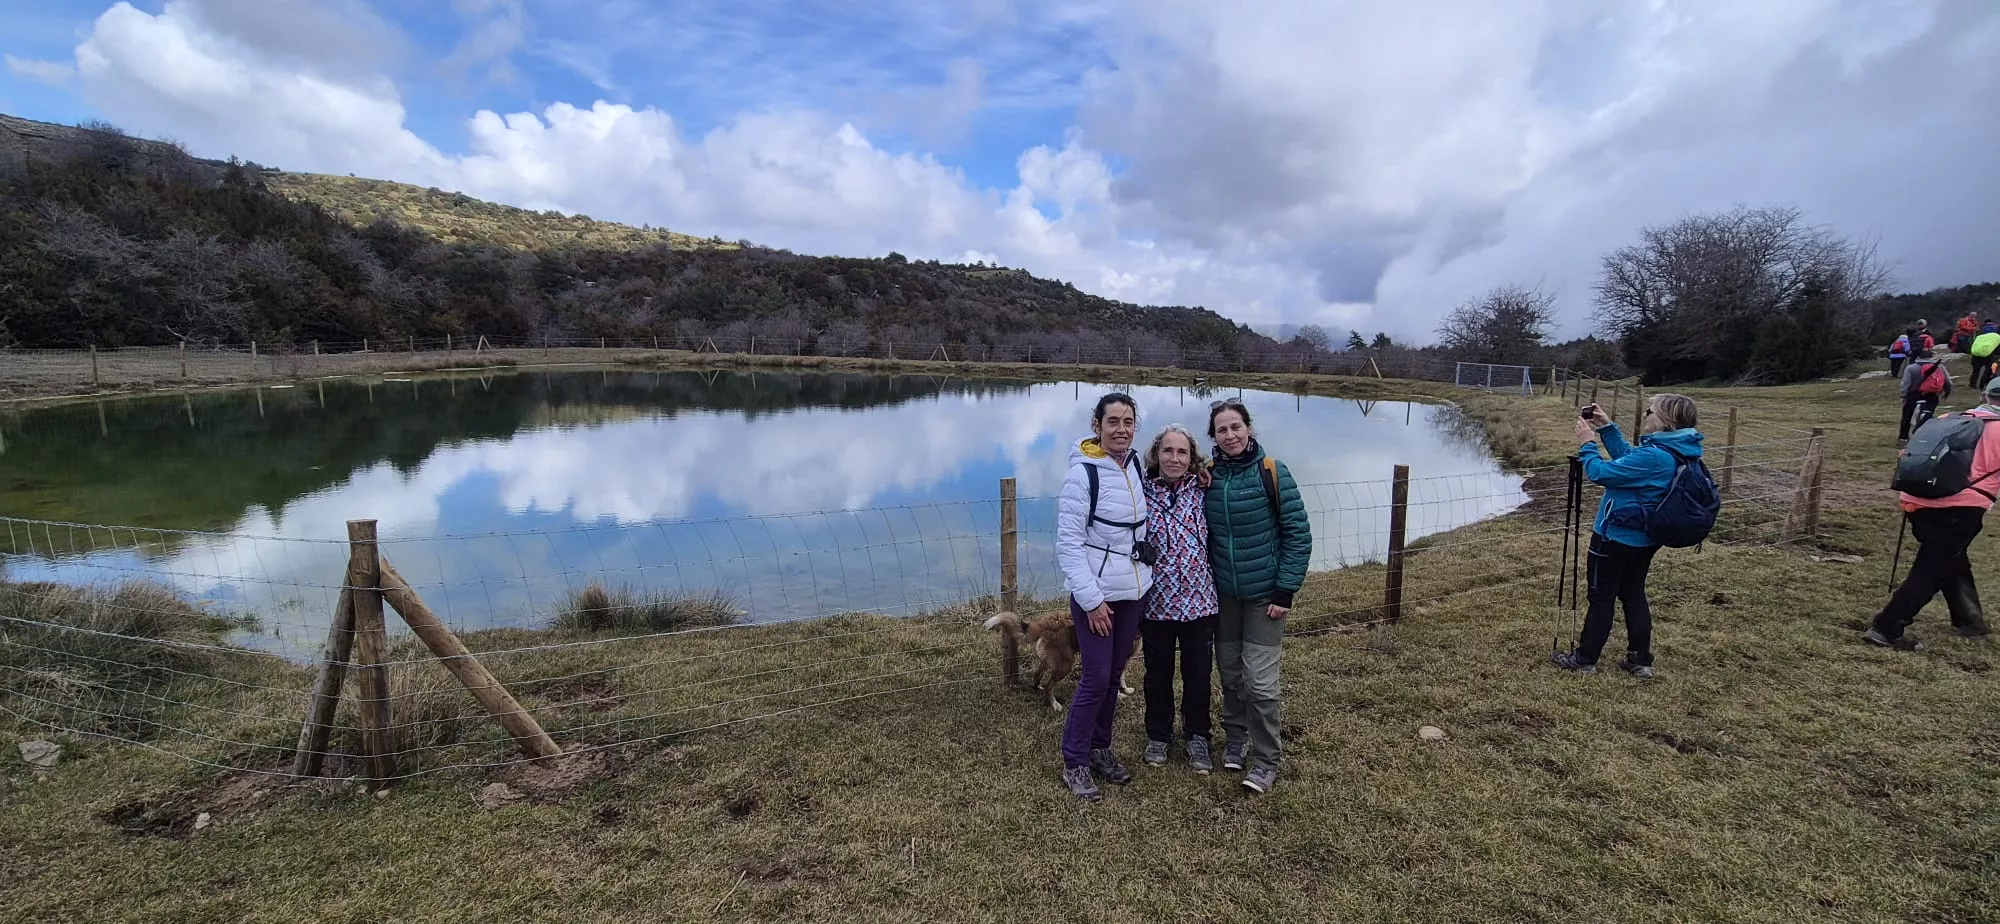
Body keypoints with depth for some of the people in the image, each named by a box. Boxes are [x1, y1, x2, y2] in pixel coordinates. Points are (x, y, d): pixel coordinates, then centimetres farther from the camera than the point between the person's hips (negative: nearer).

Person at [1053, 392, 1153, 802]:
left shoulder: (1136, 464, 3)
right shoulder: (1083, 473, -16)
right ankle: (1075, 762, 15)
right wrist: (1091, 599, -19)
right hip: (1096, 593, -6)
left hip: (1134, 589, 6)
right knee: (1096, 679, -2)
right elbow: (1068, 542, -16)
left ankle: (1099, 748, 32)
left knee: (1114, 675, 16)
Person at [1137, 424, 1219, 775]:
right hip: (1156, 603, -1)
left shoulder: (1202, 493, -2)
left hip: (1198, 601, 1)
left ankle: (1197, 737, 33)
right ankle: (1158, 736, 35)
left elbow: (1213, 543, 7)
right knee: (1158, 674, 14)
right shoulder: (1142, 494, -8)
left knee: (1198, 674, 11)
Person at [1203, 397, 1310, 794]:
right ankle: (1236, 737, 33)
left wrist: (1286, 590, -12)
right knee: (1229, 672, 11)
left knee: (1259, 680, -5)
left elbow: (1298, 533, -9)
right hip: (1223, 594, 4)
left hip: (1265, 594, -3)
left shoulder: (1272, 472, -10)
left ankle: (1266, 759, 11)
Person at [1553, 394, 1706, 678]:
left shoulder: (1652, 457, -28)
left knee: (1601, 598, 3)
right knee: (1634, 596, 18)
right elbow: (1627, 457, 15)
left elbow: (1601, 473, -24)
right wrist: (1607, 428, 10)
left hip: (1615, 538, -9)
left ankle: (1584, 659, 14)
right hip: (1644, 540, 9)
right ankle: (1640, 660, 25)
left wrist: (1588, 443, -10)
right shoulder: (1674, 453, 3)